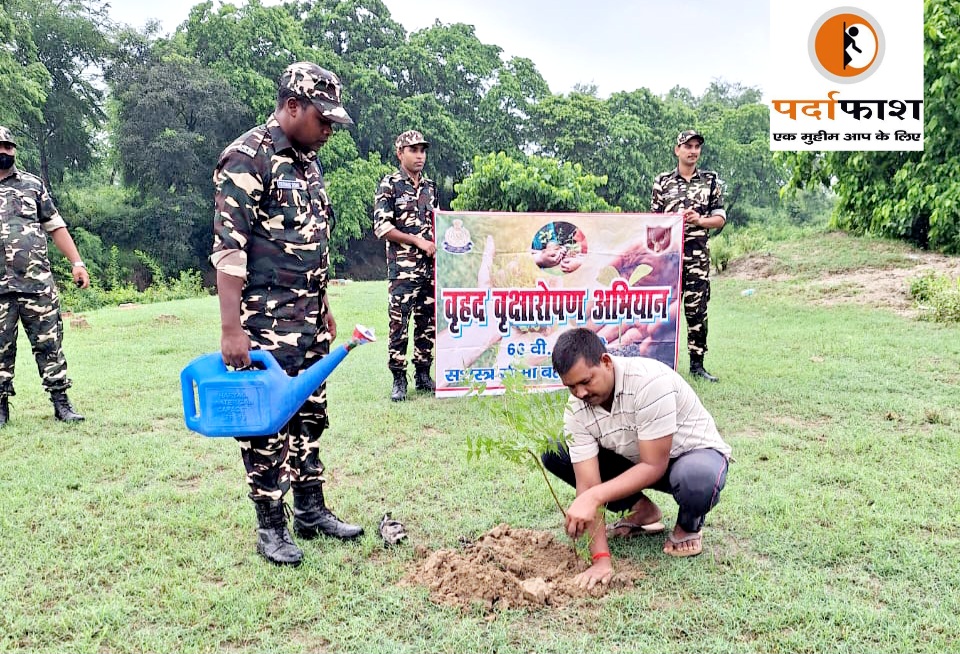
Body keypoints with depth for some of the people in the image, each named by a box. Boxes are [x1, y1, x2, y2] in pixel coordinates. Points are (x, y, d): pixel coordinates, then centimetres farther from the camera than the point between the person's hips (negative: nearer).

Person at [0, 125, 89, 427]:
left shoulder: (32, 184, 11)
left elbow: (55, 226, 12)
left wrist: (77, 262, 3)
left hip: (38, 284, 1)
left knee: (49, 344, 2)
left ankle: (61, 402, 7)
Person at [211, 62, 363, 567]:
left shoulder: (307, 162, 14)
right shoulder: (246, 157, -12)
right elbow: (228, 248, -18)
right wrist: (231, 329, -23)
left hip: (309, 319, 8)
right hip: (265, 321, -8)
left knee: (309, 414, 14)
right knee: (266, 422, 1)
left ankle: (311, 512, 26)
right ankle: (271, 527, 15)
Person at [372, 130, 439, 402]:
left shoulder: (430, 186, 16)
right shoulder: (389, 185, -2)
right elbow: (382, 228, -8)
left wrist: (437, 243, 7)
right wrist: (418, 241, -11)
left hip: (431, 266, 6)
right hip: (403, 267, -6)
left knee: (428, 322, 9)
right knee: (399, 323, -6)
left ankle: (422, 375, 19)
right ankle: (399, 380, 3)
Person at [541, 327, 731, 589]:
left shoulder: (650, 381, -34)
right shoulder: (576, 411, -18)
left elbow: (654, 466, -32)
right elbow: (588, 485, -21)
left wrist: (594, 496, -40)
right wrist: (601, 559, -28)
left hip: (695, 453, -5)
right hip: (636, 461, 5)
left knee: (696, 478, -43)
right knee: (553, 451, -12)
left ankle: (688, 526, -3)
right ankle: (641, 511, 4)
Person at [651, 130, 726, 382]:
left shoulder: (710, 181, 11)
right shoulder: (662, 181, 9)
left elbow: (720, 218, 10)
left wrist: (699, 220, -9)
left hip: (698, 254, 1)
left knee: (697, 309, 0)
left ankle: (697, 363, 7)